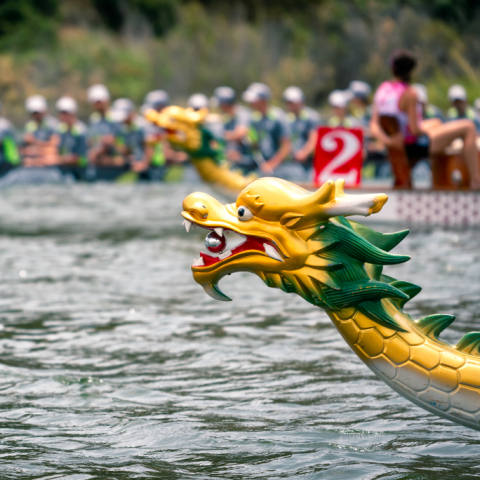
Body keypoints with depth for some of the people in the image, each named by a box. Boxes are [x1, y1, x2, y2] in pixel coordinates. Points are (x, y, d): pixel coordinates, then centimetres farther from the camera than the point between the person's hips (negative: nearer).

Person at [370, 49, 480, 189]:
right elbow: (415, 130, -25)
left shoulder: (381, 89, -3)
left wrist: (386, 140, -17)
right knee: (468, 127, -2)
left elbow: (374, 124, -6)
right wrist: (425, 131, -5)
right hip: (416, 146, -9)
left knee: (436, 123, 36)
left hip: (398, 144, 9)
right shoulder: (409, 93, -26)